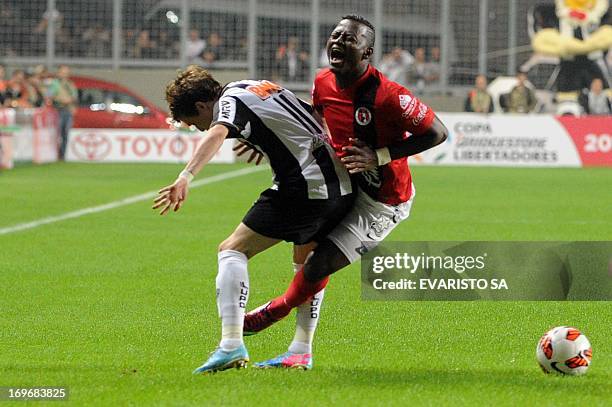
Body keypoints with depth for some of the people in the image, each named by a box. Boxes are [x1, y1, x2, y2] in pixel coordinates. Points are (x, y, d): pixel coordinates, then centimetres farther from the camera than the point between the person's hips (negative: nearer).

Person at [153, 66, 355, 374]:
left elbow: (217, 134, -27)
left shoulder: (231, 100, -3)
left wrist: (185, 178, -41)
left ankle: (231, 344, -18)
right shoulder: (261, 87, 23)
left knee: (233, 250, -5)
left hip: (304, 184, -9)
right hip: (341, 185, 9)